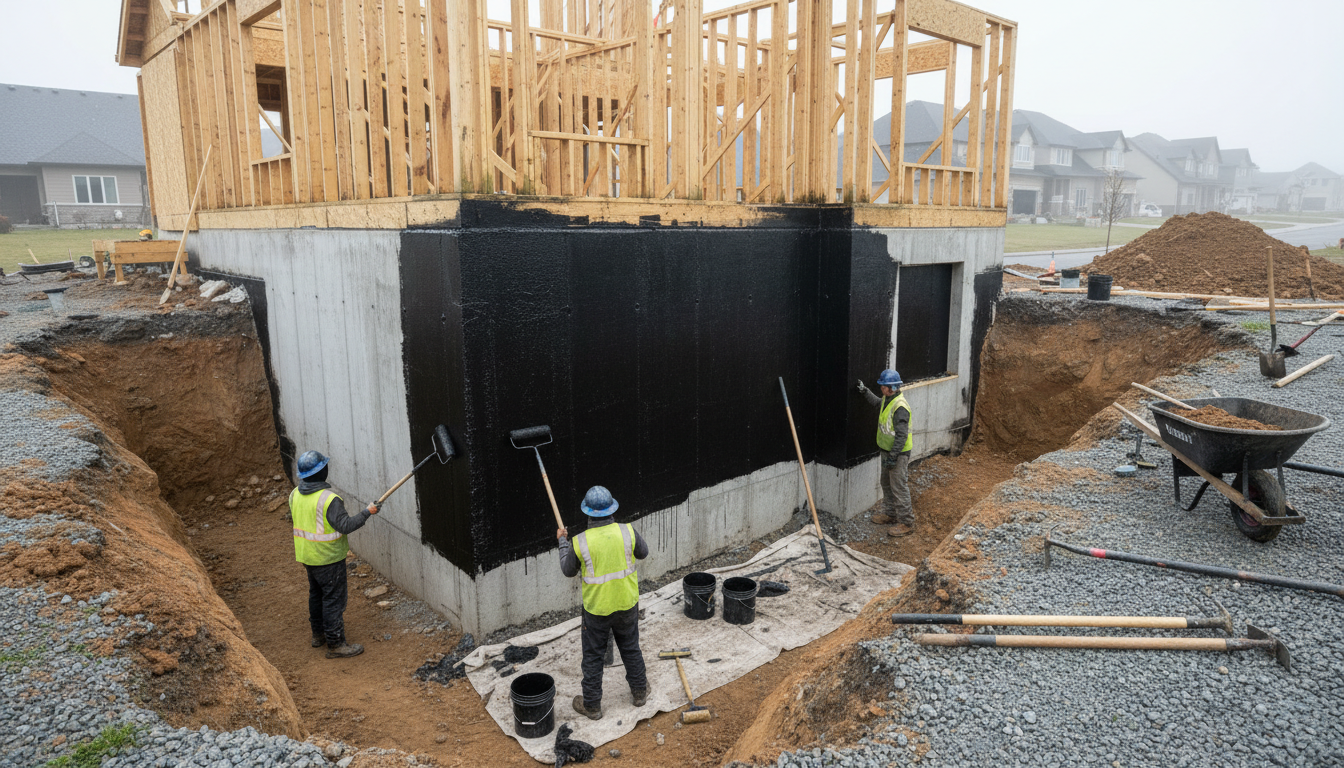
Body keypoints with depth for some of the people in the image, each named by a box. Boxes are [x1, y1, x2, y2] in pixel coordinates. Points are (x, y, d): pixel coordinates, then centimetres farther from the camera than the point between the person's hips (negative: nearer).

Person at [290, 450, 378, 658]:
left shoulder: (295, 494, -2)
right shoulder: (328, 499, -27)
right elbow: (345, 525, -27)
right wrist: (367, 512, -19)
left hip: (307, 555, 8)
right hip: (328, 558, -8)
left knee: (316, 594, 23)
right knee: (333, 600, 1)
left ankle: (318, 634, 37)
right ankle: (335, 644, 8)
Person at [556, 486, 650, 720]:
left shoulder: (580, 542, -20)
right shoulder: (628, 531, -16)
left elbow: (568, 571, -2)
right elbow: (643, 553, 4)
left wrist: (562, 542, 11)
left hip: (596, 608, -2)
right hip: (627, 604, 2)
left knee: (593, 656, 15)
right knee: (630, 648, 23)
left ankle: (591, 705, 28)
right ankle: (639, 691, 40)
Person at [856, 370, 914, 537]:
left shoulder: (900, 407, -26)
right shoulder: (886, 399, 4)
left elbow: (901, 435, -26)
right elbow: (877, 402, 32)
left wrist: (893, 457, -26)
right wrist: (865, 392, 22)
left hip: (899, 453, -10)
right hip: (887, 450, 10)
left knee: (899, 488, -4)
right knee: (886, 484, 21)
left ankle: (906, 523, 4)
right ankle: (889, 514, 37)